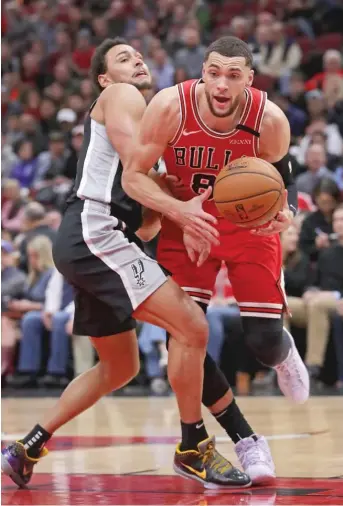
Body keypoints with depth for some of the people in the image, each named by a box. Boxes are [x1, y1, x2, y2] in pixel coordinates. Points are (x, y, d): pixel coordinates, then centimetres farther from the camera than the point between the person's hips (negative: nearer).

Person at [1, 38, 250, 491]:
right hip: (93, 234, -11)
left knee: (120, 368, 20)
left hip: (94, 243, 11)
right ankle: (193, 449, -8)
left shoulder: (142, 115, 30)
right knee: (191, 327, -16)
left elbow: (143, 226, 26)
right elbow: (132, 172, -16)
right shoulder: (121, 97, 2)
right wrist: (177, 209, -29)